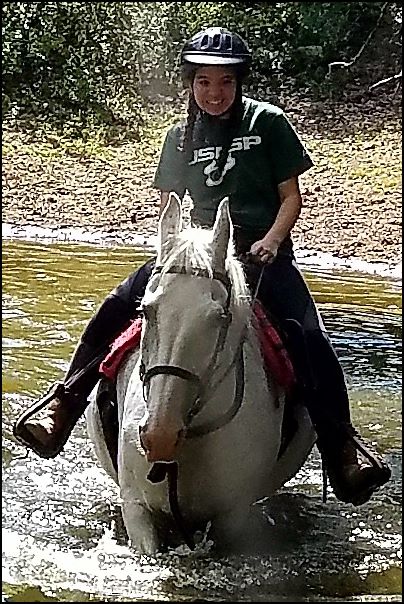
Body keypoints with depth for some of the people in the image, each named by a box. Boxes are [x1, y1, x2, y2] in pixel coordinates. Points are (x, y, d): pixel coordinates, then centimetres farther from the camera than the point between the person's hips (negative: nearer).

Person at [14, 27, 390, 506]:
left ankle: (340, 448, -19)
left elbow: (291, 197, 3)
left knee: (309, 335, -25)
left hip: (262, 250, -3)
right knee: (118, 305, -18)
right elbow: (168, 206, 17)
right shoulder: (180, 137, 12)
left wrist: (271, 241, -15)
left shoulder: (267, 122, 3)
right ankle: (66, 400, -13)